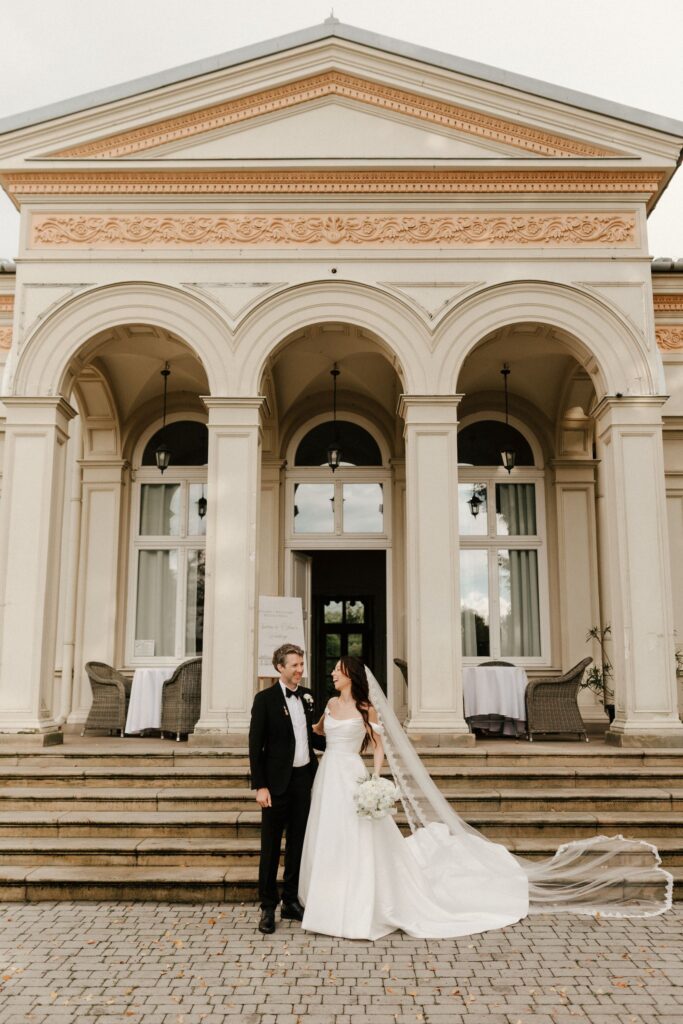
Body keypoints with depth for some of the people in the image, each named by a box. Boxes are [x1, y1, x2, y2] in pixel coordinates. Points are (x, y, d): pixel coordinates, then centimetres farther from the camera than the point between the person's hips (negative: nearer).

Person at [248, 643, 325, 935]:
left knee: (298, 842, 14)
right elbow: (255, 746, -10)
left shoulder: (307, 696, 7)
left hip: (304, 778, 5)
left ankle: (291, 901, 27)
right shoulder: (265, 698, -9)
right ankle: (267, 907, 17)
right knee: (271, 846, 5)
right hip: (277, 781, -5)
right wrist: (259, 786, -14)